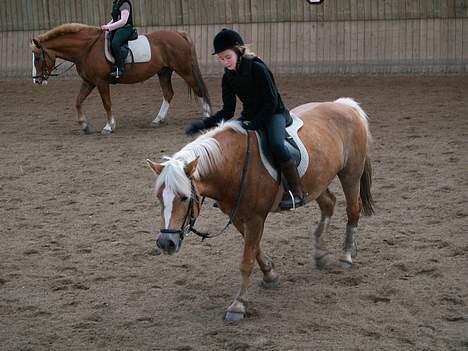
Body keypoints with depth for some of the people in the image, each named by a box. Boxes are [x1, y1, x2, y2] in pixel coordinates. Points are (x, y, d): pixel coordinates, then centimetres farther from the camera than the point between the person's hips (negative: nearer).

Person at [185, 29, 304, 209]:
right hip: (250, 116, 8)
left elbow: (271, 102, -19)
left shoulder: (257, 69, -20)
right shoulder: (228, 77, 0)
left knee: (276, 144, -34)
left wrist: (254, 123, -27)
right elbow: (227, 111, 2)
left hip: (273, 113, -7)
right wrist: (204, 124, -12)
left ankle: (296, 191, -24)